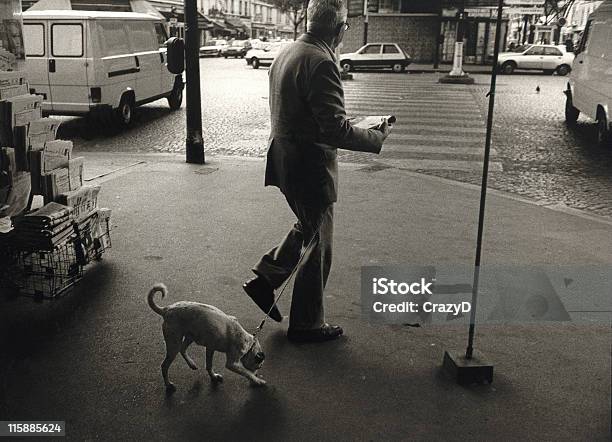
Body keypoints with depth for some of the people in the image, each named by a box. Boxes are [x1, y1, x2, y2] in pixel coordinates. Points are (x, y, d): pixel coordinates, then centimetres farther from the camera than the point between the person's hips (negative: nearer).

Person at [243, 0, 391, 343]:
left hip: (285, 162, 9)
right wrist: (378, 137, -12)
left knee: (307, 228, 28)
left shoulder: (286, 53, 7)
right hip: (310, 169, -9)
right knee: (317, 248, 8)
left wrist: (341, 123, 19)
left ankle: (265, 279, 26)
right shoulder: (321, 63, -23)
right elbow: (336, 131, -26)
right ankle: (307, 325, 23)